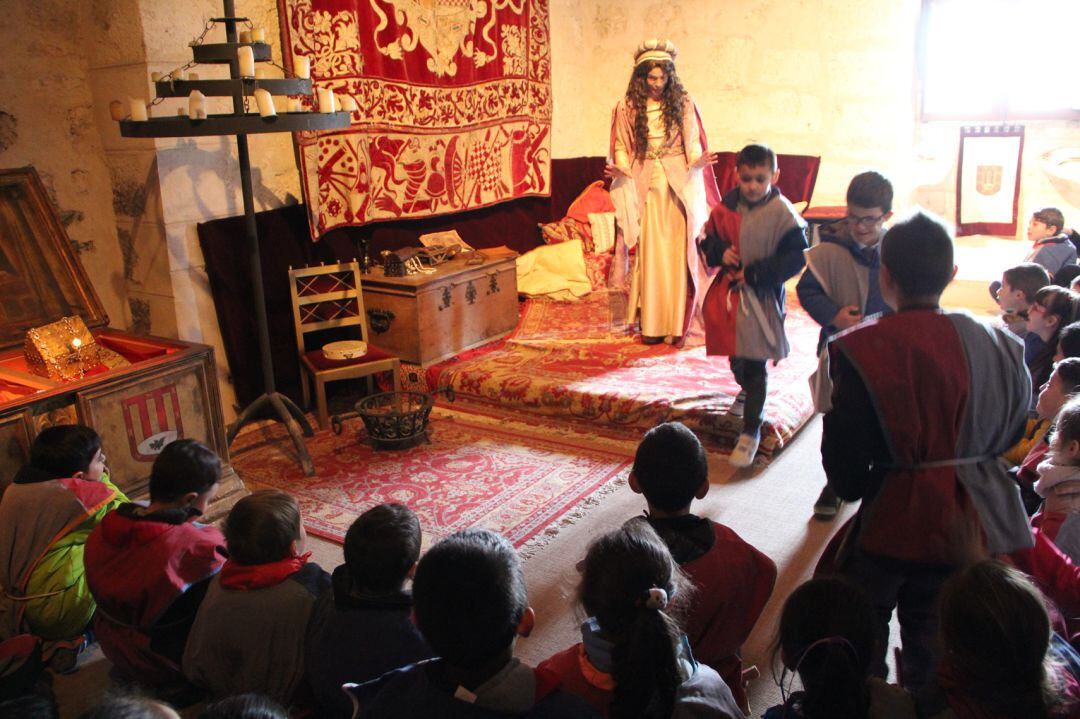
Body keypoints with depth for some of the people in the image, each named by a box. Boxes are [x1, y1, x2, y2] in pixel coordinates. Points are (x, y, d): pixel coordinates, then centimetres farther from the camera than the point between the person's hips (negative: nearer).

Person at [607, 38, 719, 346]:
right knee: (650, 254, -2)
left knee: (677, 251, -2)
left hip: (679, 185, 0)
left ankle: (678, 323, 3)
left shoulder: (683, 104, 4)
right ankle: (652, 325, 2)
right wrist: (621, 168, -13)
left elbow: (693, 143, 5)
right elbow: (621, 147, 7)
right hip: (645, 186, 0)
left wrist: (697, 161, -16)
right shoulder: (627, 107, 4)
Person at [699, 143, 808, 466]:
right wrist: (719, 252, -10)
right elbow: (708, 239, 13)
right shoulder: (728, 206, 2)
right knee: (735, 357, 22)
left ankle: (750, 432, 7)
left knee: (755, 367, -2)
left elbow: (795, 258, -14)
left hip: (761, 300, -5)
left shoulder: (781, 214, -13)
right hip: (728, 293, 5)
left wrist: (754, 273, -19)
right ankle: (746, 389, 55)